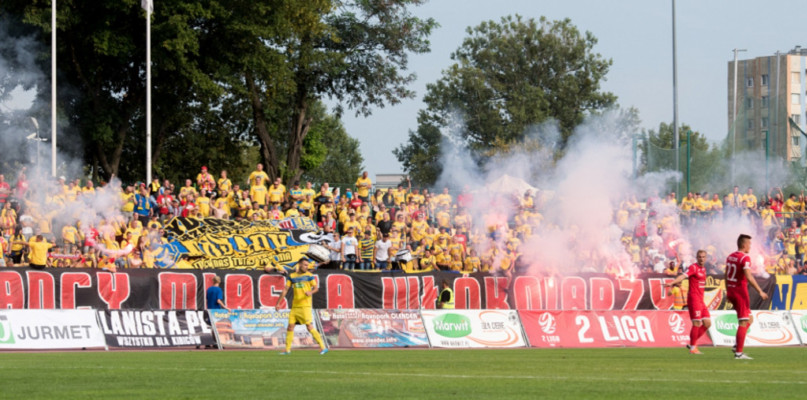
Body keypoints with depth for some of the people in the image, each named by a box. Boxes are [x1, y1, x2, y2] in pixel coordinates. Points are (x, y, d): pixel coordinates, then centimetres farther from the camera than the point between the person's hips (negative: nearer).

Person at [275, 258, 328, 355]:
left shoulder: (309, 275, 1)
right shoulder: (292, 276, 10)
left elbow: (316, 288, -2)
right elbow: (285, 290, 11)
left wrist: (311, 292, -25)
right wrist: (278, 303, 7)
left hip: (305, 306, -4)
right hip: (295, 306, 4)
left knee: (310, 327, -12)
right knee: (290, 327, 3)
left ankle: (323, 347, -9)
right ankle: (287, 350, 14)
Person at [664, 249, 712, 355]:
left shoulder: (703, 269, 16)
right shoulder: (693, 267, -10)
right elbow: (683, 276, -25)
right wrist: (672, 283, -40)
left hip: (700, 300, 9)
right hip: (693, 299, -9)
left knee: (707, 323, 7)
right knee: (697, 324, -9)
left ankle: (692, 344, 15)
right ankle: (693, 348, 1)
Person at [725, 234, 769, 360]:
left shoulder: (730, 257, 11)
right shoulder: (745, 258, -14)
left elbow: (726, 275, 17)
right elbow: (748, 276, -22)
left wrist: (728, 292, 25)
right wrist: (760, 291, -19)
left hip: (731, 291, 9)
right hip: (740, 291, -9)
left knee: (749, 319, 18)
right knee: (744, 322, -4)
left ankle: (737, 346, 11)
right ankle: (738, 352, -7)